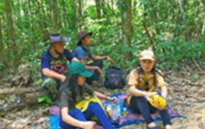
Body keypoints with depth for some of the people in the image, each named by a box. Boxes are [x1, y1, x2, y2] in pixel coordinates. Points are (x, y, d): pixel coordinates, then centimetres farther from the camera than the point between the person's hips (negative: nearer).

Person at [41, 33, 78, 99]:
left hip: (63, 76, 4)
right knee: (49, 82, -38)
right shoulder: (46, 55, -19)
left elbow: (75, 60, -16)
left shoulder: (65, 52, -7)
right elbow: (45, 72, -32)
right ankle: (55, 98, -6)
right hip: (51, 78, -4)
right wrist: (60, 76, -44)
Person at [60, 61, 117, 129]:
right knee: (76, 111, -37)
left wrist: (108, 98, -9)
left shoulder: (82, 85, -9)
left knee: (94, 105, -24)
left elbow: (95, 93, 8)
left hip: (80, 116, 5)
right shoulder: (65, 92, -29)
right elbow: (64, 116, -43)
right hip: (67, 121, -5)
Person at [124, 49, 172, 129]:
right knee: (140, 91, -34)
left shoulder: (156, 73, -5)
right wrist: (146, 94, -49)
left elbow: (163, 87, -21)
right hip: (135, 102, -2)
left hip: (150, 103, 2)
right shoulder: (135, 73, -13)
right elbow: (131, 90, -30)